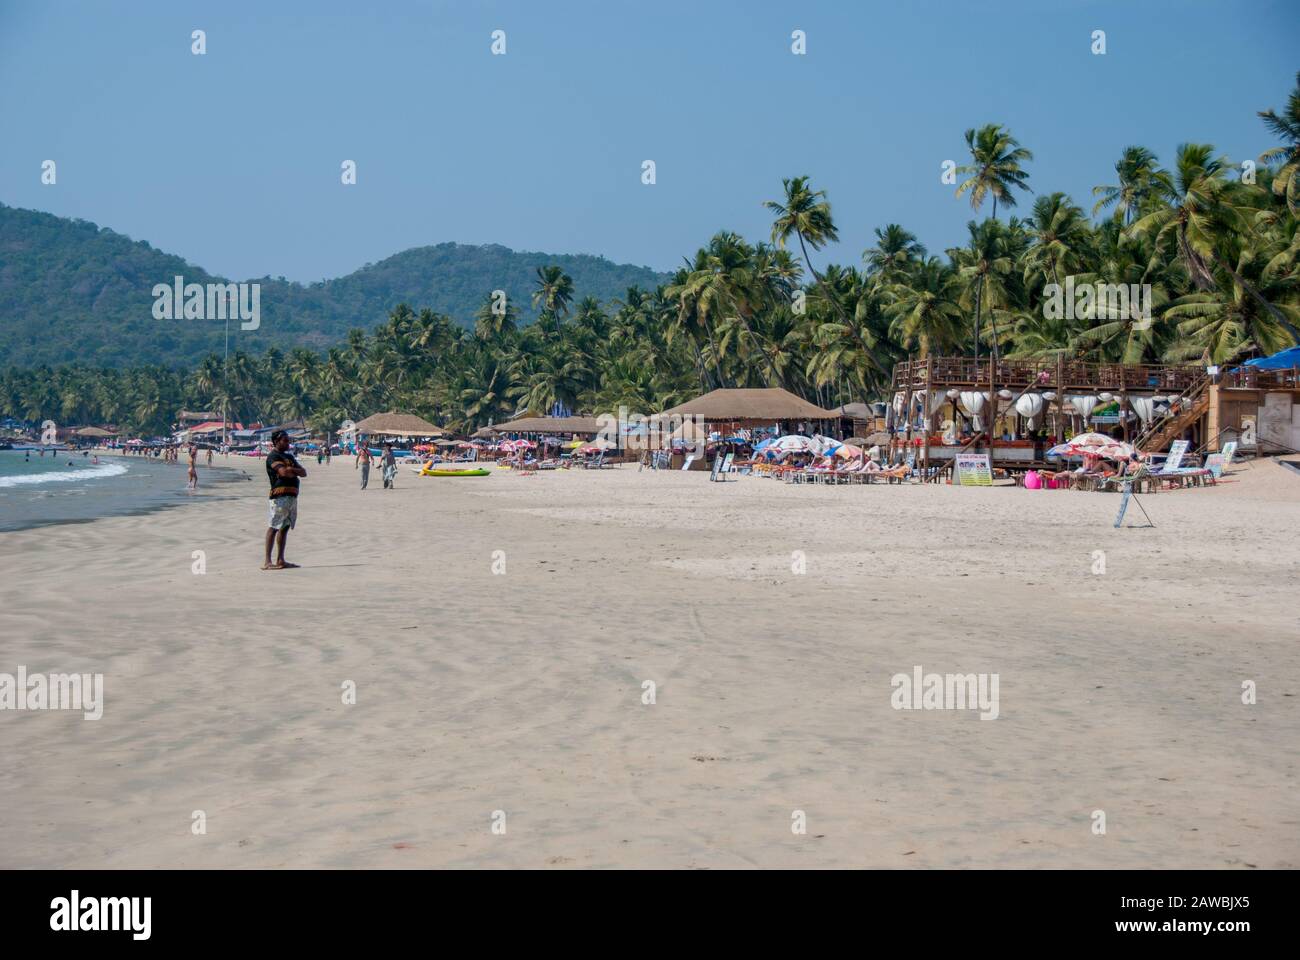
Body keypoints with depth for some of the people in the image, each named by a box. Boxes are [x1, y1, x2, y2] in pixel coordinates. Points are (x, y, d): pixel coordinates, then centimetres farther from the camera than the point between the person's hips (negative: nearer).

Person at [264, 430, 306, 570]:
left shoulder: (289, 456, 22)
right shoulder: (273, 456, -5)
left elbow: (303, 473, 14)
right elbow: (284, 472, -20)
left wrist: (292, 470, -4)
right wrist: (295, 472, 1)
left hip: (292, 495, 9)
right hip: (280, 496, -9)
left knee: (285, 527, 11)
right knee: (274, 527, -10)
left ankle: (280, 560, 17)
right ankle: (267, 562, -13)